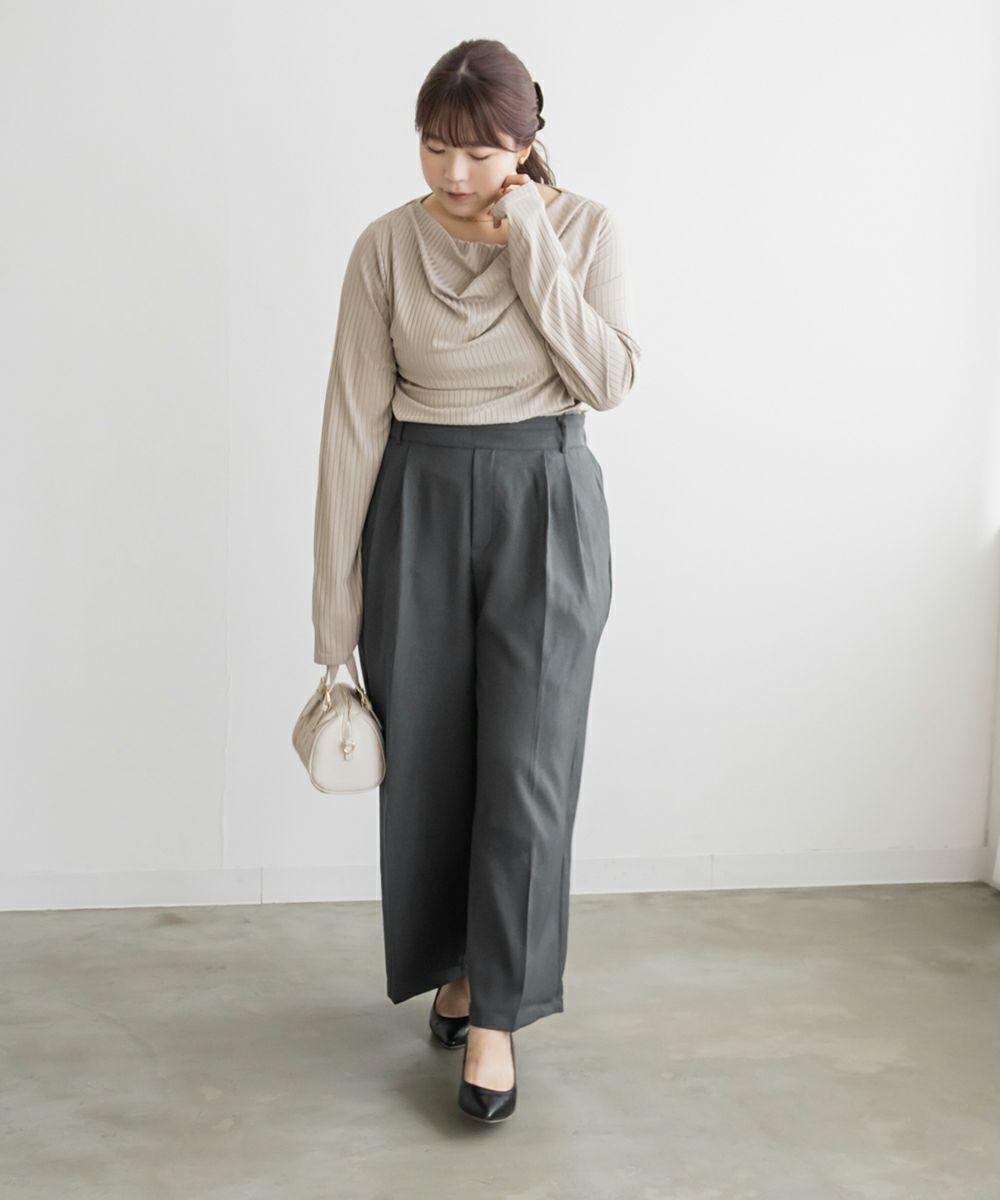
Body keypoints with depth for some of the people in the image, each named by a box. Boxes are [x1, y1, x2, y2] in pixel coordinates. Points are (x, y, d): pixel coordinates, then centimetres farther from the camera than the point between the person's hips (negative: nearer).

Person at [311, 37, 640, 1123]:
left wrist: (531, 250, -17)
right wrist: (335, 589, -5)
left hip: (545, 504, -1)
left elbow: (610, 381, -11)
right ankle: (456, 964, 31)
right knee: (427, 758, 8)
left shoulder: (584, 228, -4)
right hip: (419, 505, 1)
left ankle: (496, 1016, 7)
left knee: (525, 764, -5)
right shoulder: (388, 245, -5)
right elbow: (354, 414, -4)